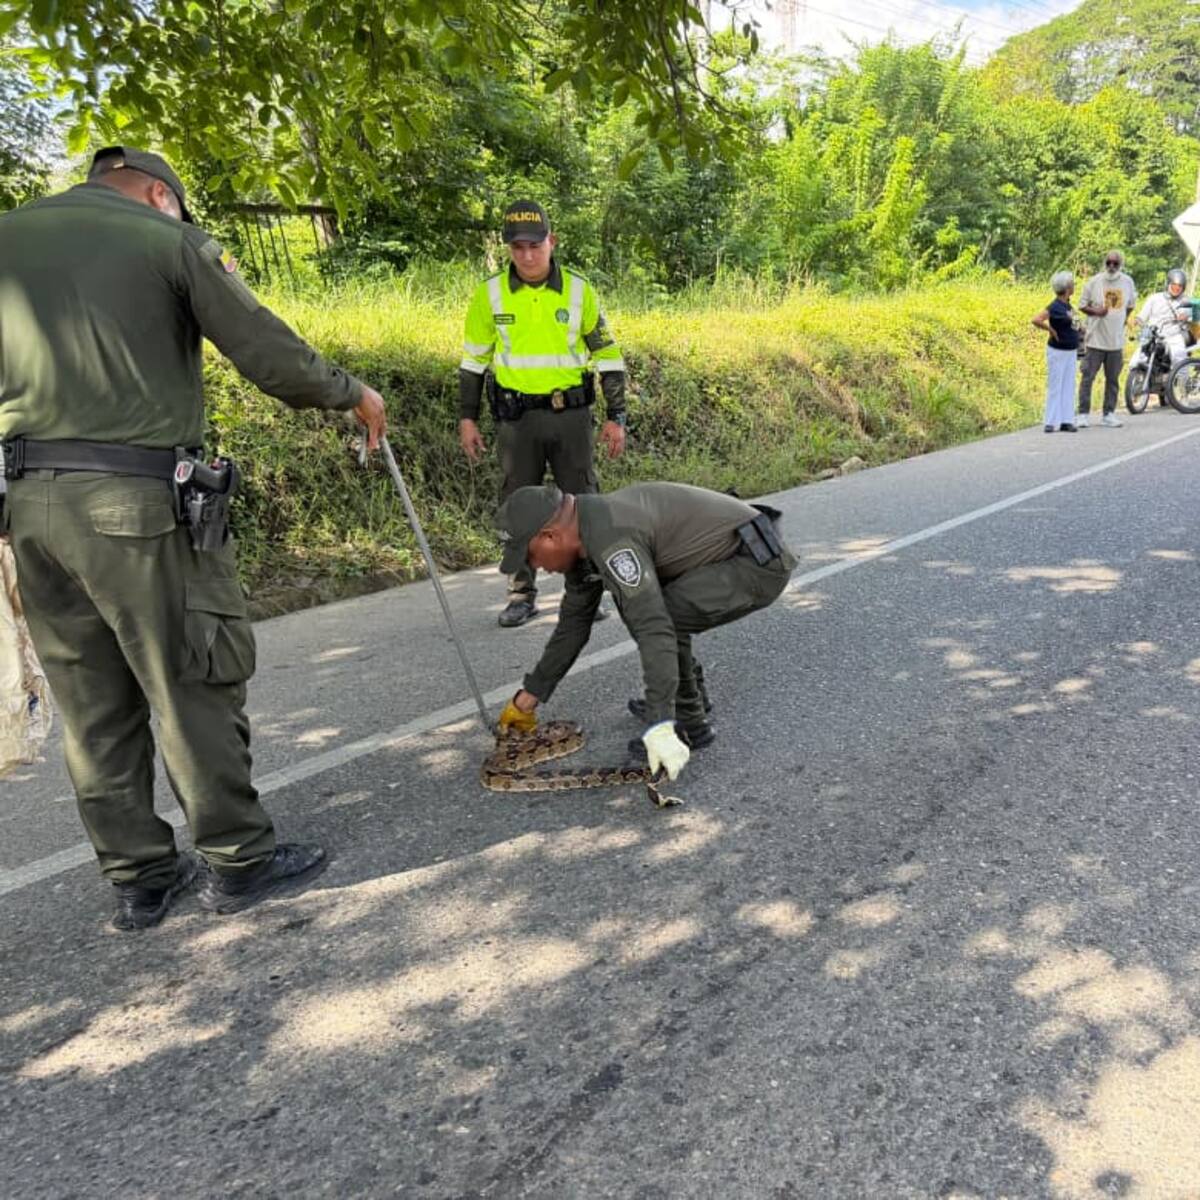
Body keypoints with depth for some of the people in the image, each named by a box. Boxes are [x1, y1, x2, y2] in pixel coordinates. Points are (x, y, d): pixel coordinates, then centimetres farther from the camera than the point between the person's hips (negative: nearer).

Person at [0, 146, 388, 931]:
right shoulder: (170, 242, 1)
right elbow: (272, 357, -3)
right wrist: (353, 393, 11)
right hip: (137, 500, -5)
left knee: (94, 706, 12)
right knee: (194, 687, 5)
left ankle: (140, 877, 23)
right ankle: (239, 860, 16)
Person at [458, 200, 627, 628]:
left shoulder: (579, 290, -2)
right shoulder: (489, 294, -1)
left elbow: (608, 355, 3)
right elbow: (473, 359, 8)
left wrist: (616, 417, 0)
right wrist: (467, 419, 5)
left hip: (570, 413, 0)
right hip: (516, 416, 1)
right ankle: (522, 593, 18)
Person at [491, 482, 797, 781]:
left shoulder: (611, 537, -25)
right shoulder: (582, 540, 6)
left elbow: (654, 629, -34)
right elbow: (573, 622, 15)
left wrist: (660, 728, -36)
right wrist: (527, 699, 20)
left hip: (758, 562, -10)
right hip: (735, 553, 10)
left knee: (653, 616, -21)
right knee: (635, 601, 16)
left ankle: (688, 722, -3)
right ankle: (688, 694, 21)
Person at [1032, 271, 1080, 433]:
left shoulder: (1067, 305, 8)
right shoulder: (1055, 306, -17)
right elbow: (1036, 320, -29)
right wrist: (1051, 330, -19)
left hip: (1071, 351, 8)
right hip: (1058, 351, -8)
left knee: (1068, 386, 8)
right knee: (1055, 386, -3)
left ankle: (1066, 421, 13)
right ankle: (1051, 422, 3)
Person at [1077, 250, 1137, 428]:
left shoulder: (1128, 282, 5)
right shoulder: (1094, 282, -5)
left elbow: (1131, 303, 21)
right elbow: (1082, 305, -1)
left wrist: (1124, 318, 8)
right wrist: (1096, 312, -18)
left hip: (1116, 340, 4)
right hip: (1096, 338, -4)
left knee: (1112, 379, 9)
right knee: (1088, 376, -5)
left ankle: (1109, 414, 17)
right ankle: (1083, 413, 0)